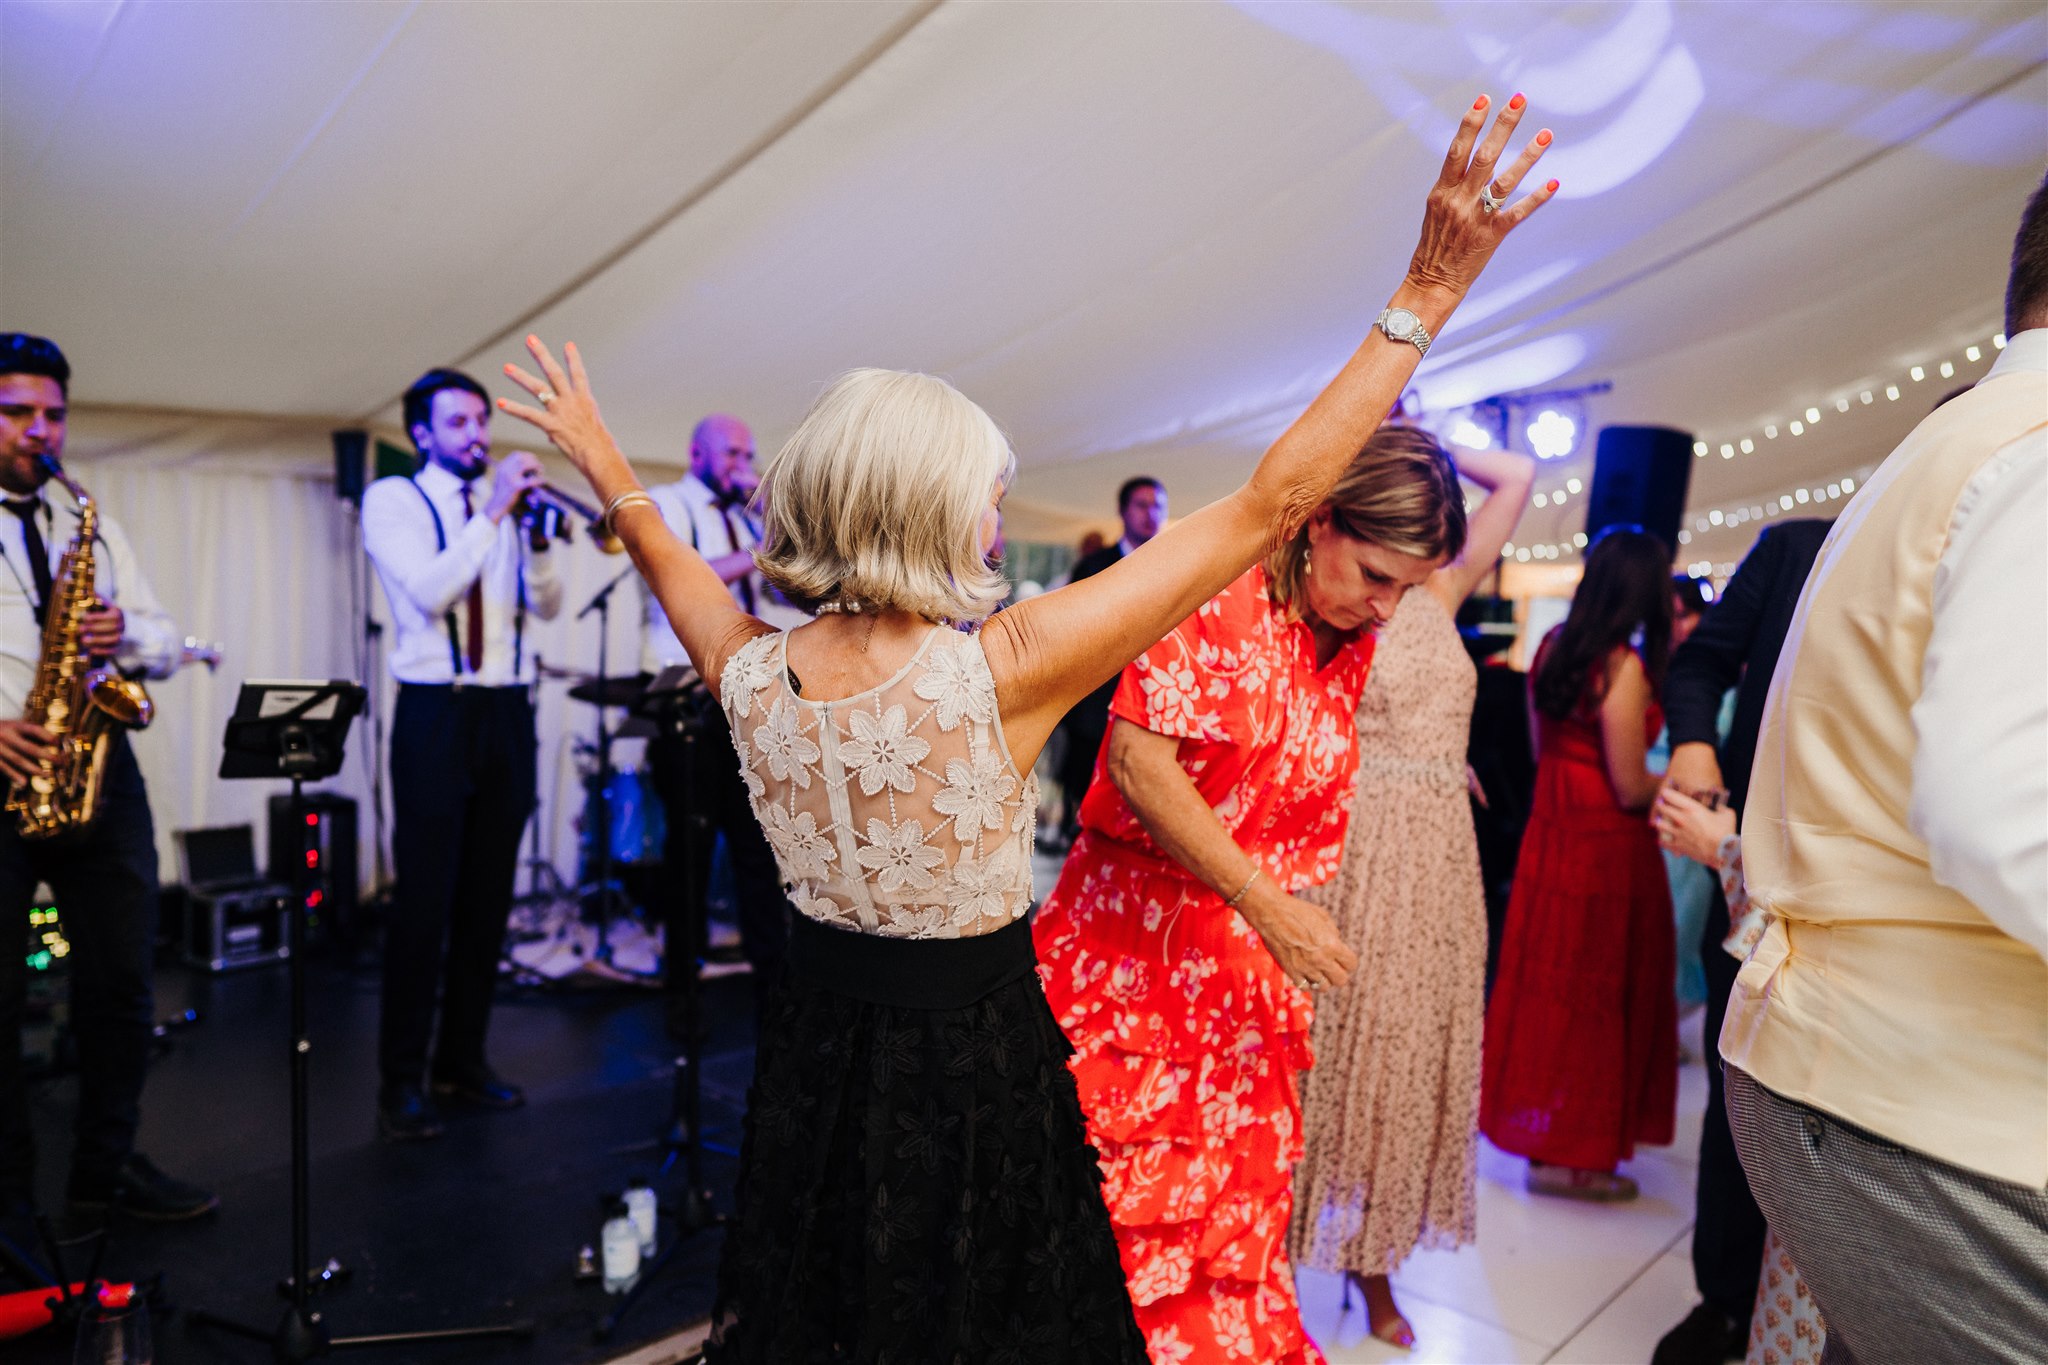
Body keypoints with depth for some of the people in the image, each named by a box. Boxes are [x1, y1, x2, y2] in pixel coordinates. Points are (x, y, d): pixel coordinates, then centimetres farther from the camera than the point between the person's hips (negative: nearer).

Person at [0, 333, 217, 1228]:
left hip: (97, 765, 4)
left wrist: (125, 634, -9)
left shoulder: (94, 528, 17)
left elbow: (166, 644, 14)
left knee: (123, 979, 6)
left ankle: (106, 1170, 19)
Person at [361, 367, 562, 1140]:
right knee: (425, 897, -3)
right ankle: (401, 1080, 7)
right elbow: (430, 591, -16)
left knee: (489, 895, 9)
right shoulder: (393, 499, 1)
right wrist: (495, 513, -17)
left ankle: (464, 1058, 21)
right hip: (436, 710, -4)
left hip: (508, 710, 5)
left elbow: (547, 606, 3)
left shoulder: (506, 504, 13)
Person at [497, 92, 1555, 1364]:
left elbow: (677, 569, 15)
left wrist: (612, 471, 31)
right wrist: (1426, 296, -19)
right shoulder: (1001, 671, -27)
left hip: (817, 1051, 5)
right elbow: (1271, 504, -25)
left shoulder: (753, 674, -11)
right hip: (973, 1060, -4)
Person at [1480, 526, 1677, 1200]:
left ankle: (1535, 1121, 33)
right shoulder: (1623, 666, -19)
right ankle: (1569, 1153, 16)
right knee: (1594, 995, 5)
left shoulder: (1553, 646, 4)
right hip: (1606, 849, -7)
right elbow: (1632, 789, -17)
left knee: (1547, 983, 18)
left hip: (1550, 834, 7)